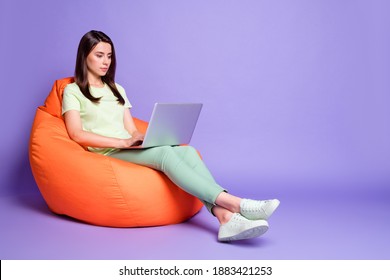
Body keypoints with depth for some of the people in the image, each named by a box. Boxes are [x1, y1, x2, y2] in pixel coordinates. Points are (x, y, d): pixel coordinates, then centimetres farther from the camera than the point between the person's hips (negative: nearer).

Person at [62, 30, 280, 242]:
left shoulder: (116, 90, 26)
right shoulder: (73, 91, 8)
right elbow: (77, 135, -7)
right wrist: (123, 142, -17)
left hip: (130, 150, 6)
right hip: (107, 154, -5)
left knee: (187, 151, -25)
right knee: (164, 154, -33)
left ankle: (226, 218, -45)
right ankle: (235, 203, -46)